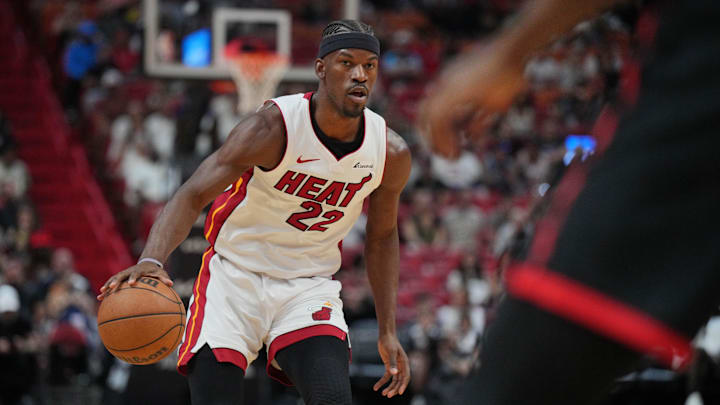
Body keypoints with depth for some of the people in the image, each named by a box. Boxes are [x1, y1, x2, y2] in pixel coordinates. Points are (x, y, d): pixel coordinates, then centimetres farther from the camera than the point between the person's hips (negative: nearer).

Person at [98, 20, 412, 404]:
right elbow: (192, 196, -27)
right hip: (235, 273, -2)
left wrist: (387, 332, 10)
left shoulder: (390, 153, -8)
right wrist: (151, 261, -45)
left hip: (310, 286, 3)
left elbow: (382, 236, 11)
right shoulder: (273, 127, -22)